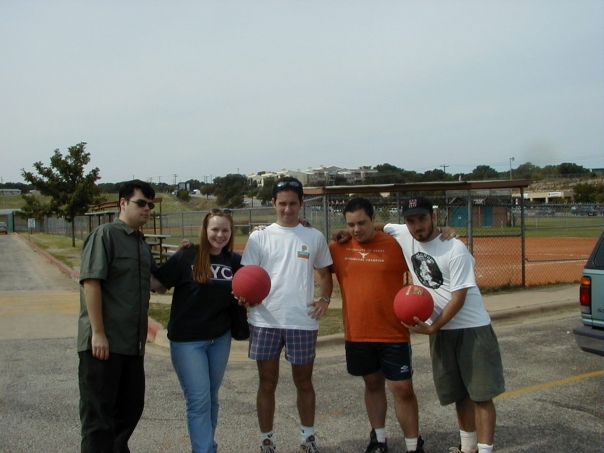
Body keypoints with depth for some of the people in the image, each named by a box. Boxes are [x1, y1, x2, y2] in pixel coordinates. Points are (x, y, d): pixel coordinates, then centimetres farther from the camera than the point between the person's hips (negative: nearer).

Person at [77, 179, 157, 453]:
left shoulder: (141, 242, 16)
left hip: (132, 343, 8)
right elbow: (91, 282, -16)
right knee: (98, 412, 2)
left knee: (131, 407, 17)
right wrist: (98, 333, -19)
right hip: (103, 342, -8)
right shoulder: (105, 235, -8)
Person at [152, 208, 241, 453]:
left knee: (211, 398, 16)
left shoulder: (235, 261, 0)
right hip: (187, 340, -4)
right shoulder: (186, 257, -12)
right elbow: (158, 285, -12)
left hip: (220, 338, 4)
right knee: (199, 400, -5)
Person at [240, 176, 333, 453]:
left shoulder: (315, 238, 4)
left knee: (304, 381, 15)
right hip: (265, 321, 0)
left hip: (303, 322, 1)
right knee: (267, 383, 10)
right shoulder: (259, 237, 1)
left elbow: (324, 273, 14)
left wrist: (324, 298, -3)